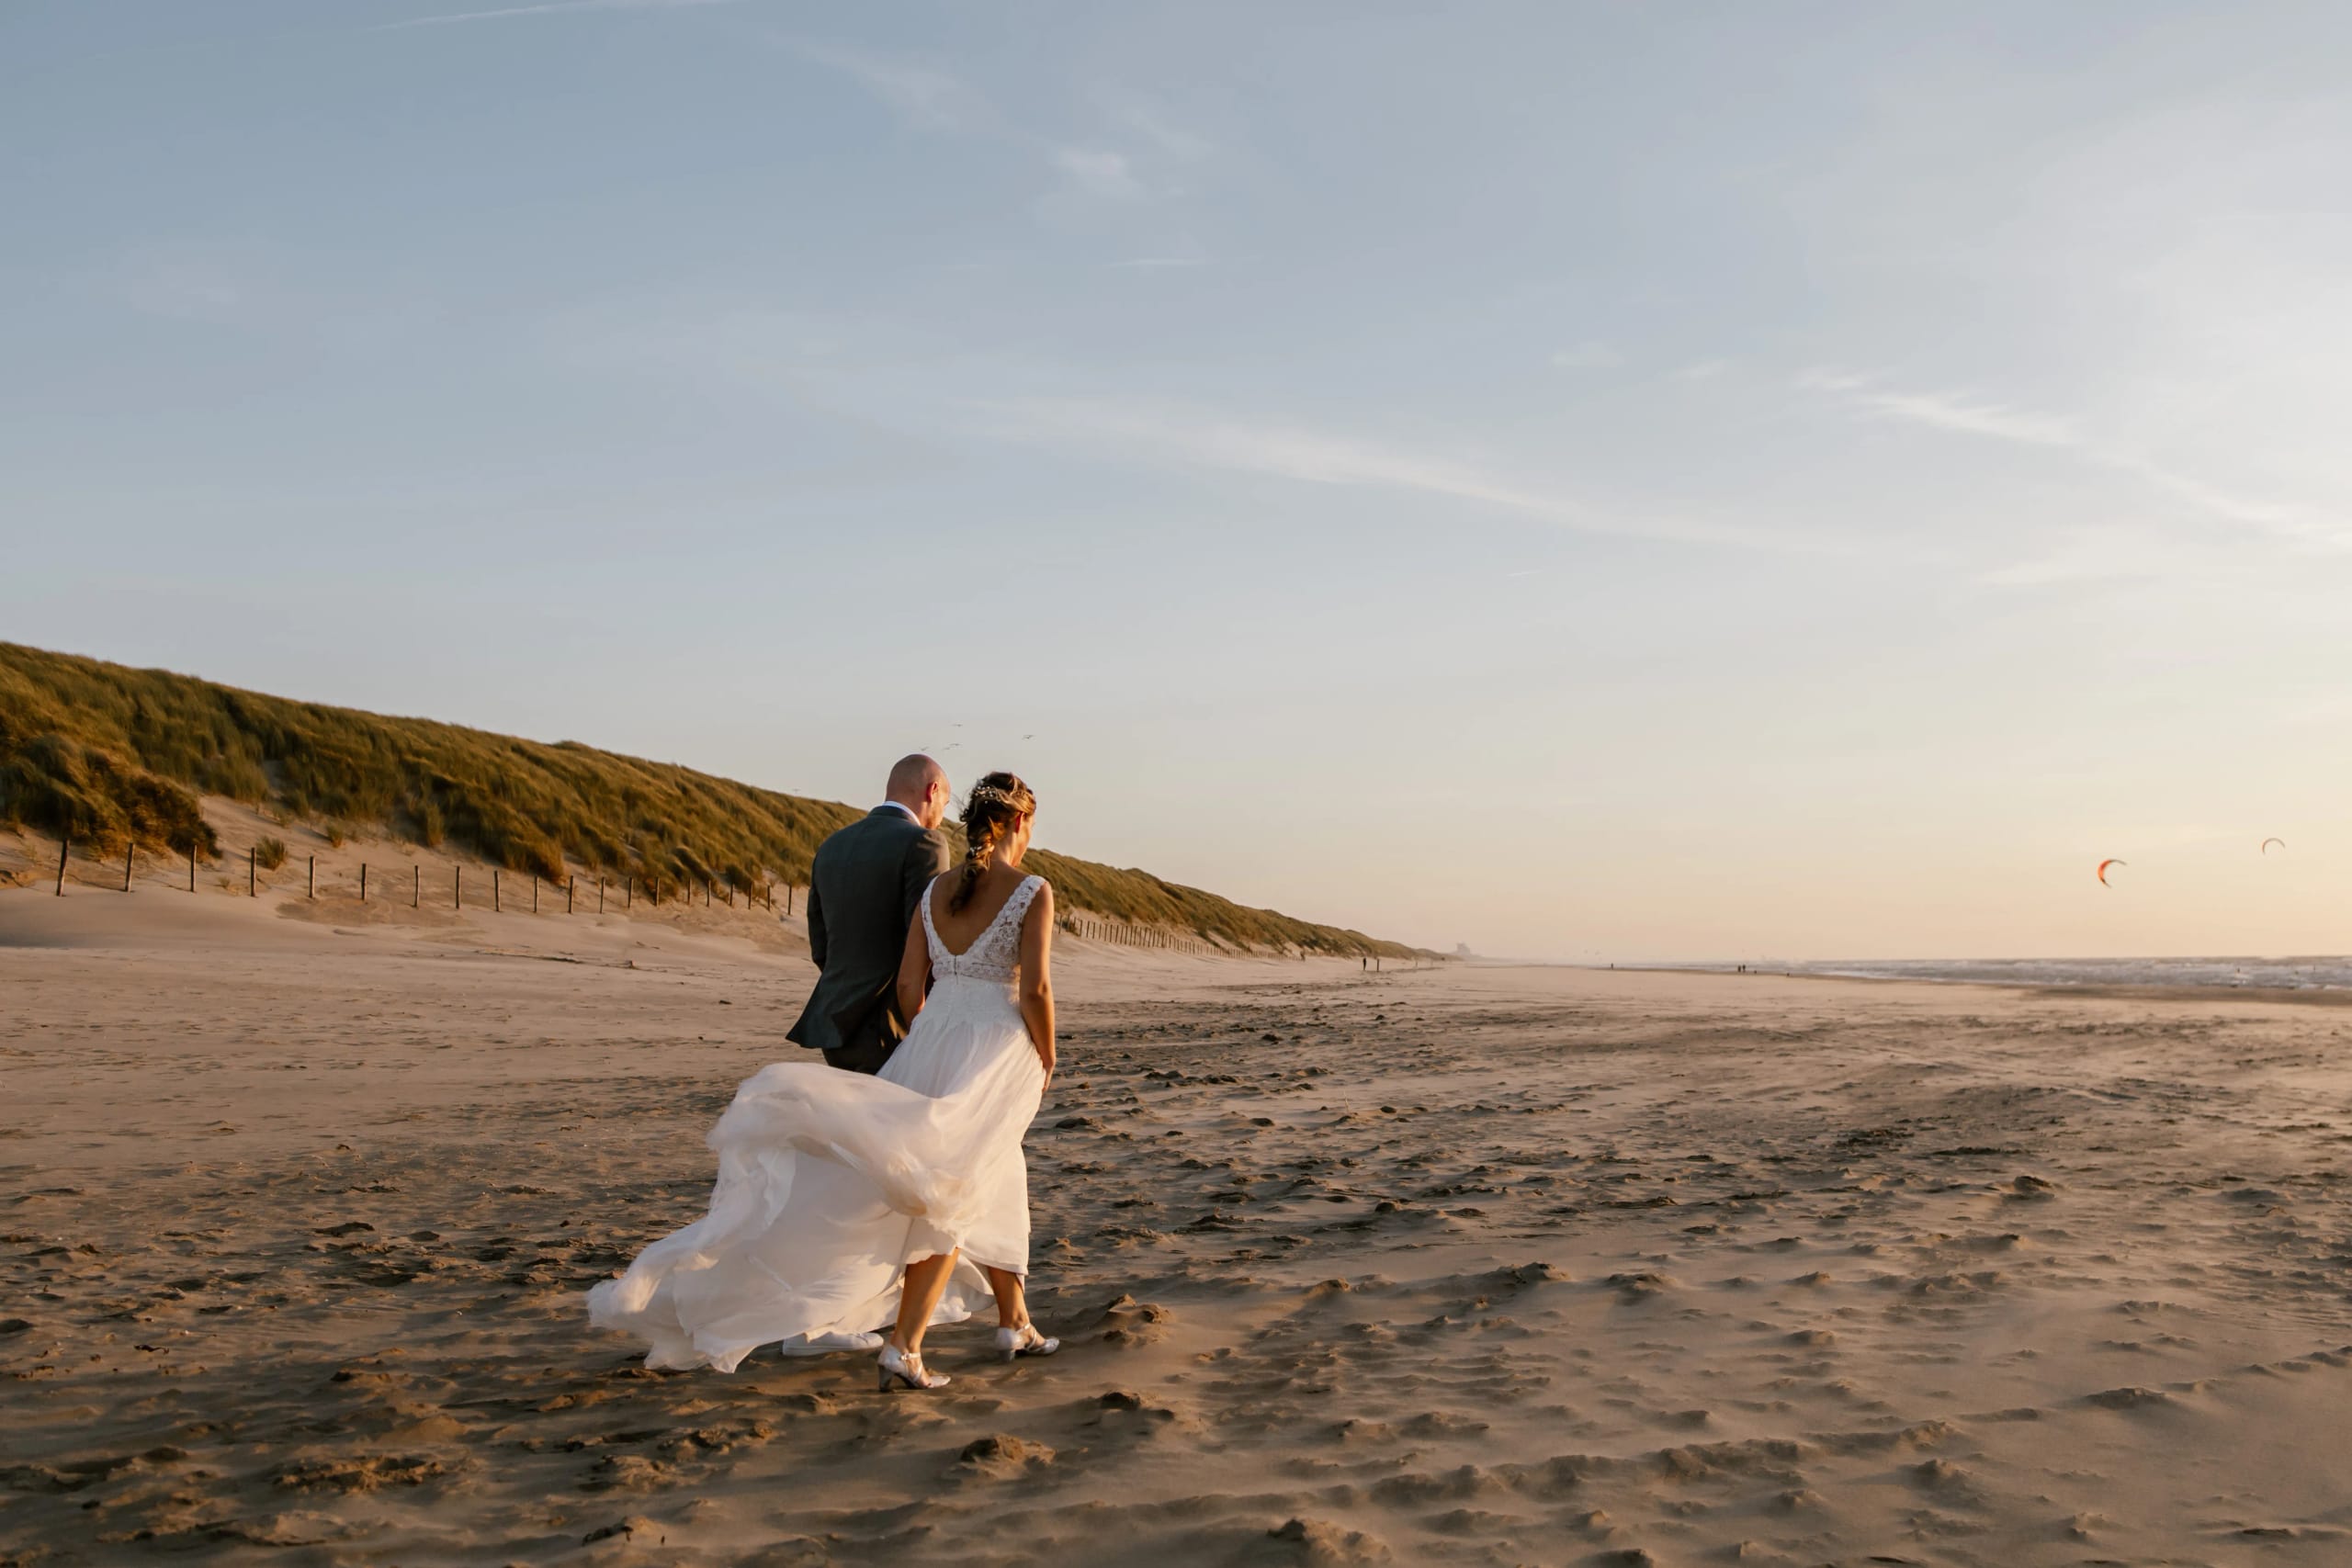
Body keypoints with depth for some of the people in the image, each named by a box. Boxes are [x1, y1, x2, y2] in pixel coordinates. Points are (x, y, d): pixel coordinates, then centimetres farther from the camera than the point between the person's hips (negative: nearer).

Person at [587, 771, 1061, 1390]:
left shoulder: (935, 890, 8)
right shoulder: (1033, 892, -8)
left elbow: (909, 983, 7)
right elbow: (1036, 990, -13)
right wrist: (1046, 1063, 2)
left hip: (930, 1046, 5)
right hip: (998, 1053, -5)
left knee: (993, 1184, 19)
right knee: (948, 1202, -1)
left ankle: (1014, 1323, 27)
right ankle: (903, 1349, -8)